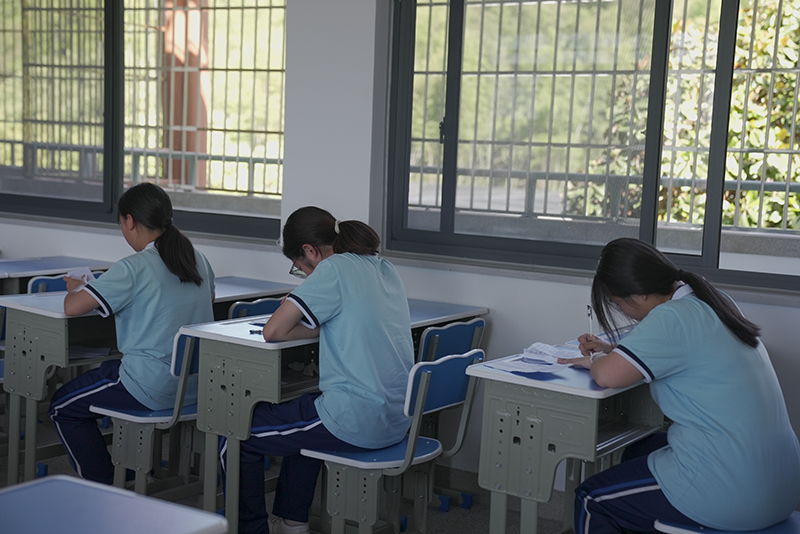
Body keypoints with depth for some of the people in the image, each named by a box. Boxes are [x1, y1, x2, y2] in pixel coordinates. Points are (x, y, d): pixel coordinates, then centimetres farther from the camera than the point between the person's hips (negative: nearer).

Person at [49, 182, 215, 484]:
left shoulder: (133, 269, -17)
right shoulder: (198, 260, 4)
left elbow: (72, 307, -20)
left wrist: (75, 288, 4)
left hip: (154, 389, -8)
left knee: (63, 407, 15)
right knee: (107, 369, 34)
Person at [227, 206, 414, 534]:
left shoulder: (333, 269, -11)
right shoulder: (385, 270, 14)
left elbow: (273, 331, -14)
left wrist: (311, 330, 5)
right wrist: (321, 328, 8)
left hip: (357, 422, -9)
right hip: (395, 420, 9)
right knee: (302, 422, 36)